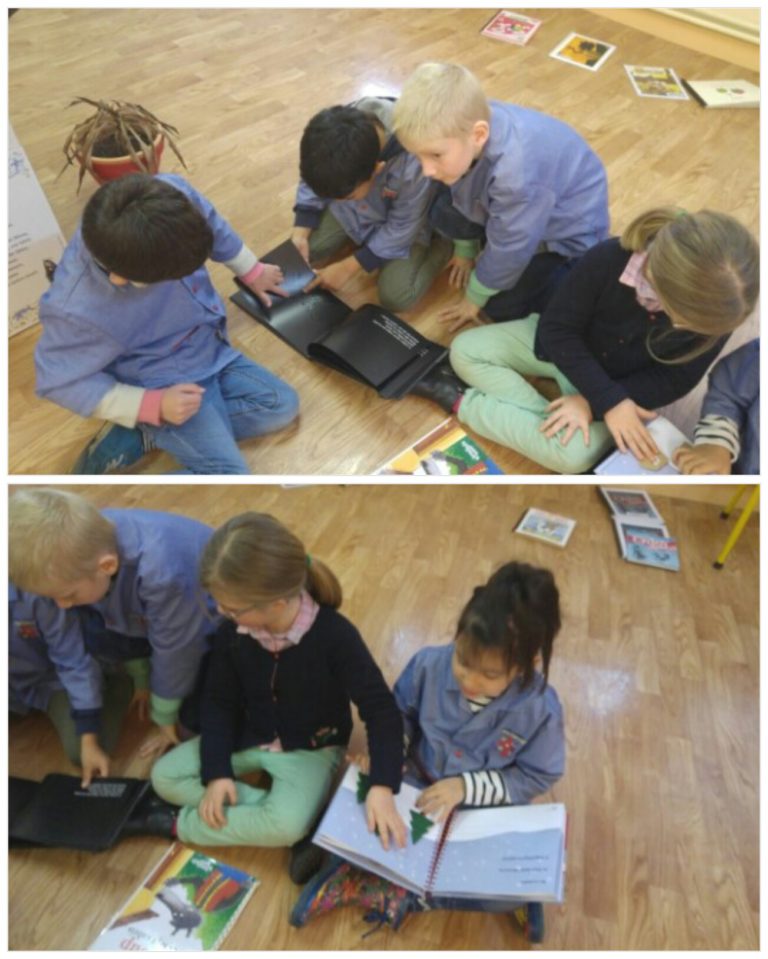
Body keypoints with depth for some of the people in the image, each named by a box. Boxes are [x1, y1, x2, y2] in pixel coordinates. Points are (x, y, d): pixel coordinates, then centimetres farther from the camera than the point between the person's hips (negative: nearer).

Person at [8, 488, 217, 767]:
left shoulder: (162, 573, -44)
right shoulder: (74, 551, -26)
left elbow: (174, 651, -27)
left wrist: (165, 720, -10)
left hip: (213, 618, -6)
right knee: (89, 633, -14)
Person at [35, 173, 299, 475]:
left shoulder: (172, 192, -24)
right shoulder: (78, 309, -35)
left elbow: (214, 228, -1)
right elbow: (60, 382, -18)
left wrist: (253, 272, 16)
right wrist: (154, 406, -25)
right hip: (162, 386, -7)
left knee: (282, 406, 4)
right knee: (229, 473, -15)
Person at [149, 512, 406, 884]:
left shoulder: (334, 635, -31)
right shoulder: (232, 632, -17)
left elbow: (381, 711, -25)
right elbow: (218, 701, -4)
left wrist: (382, 788, -35)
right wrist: (216, 771, -15)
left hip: (310, 748, -4)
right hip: (247, 737, 5)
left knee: (286, 825, -31)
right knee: (164, 776, -9)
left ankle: (182, 824, -6)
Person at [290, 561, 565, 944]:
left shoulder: (540, 709, -25)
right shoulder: (430, 664, -21)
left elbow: (537, 776, -13)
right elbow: (400, 713, -2)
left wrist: (466, 786, -23)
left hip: (486, 812, -1)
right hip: (417, 787, 1)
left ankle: (387, 892, -12)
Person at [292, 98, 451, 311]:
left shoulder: (414, 166, -42)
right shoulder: (332, 130, -29)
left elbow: (401, 229, -24)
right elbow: (312, 181, -7)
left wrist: (349, 267, -21)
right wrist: (300, 233, -18)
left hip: (403, 223, -4)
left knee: (397, 297, -19)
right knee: (306, 250, -7)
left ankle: (443, 240, 4)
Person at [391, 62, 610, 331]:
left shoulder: (516, 175, -43)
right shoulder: (463, 125, -22)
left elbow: (509, 251, -26)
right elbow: (459, 196, -1)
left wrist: (473, 299, -11)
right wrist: (465, 250, 12)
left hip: (568, 224, -6)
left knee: (501, 306, -9)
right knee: (443, 212, -10)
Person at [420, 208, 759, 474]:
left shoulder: (715, 307, -26)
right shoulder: (607, 260, -32)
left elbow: (674, 380, -15)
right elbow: (557, 329, -22)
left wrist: (592, 402, -27)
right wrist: (607, 400, -30)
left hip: (620, 386, 0)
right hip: (563, 345, 1)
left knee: (576, 455, -29)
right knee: (464, 351, -15)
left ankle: (464, 404, -14)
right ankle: (548, 415, -19)